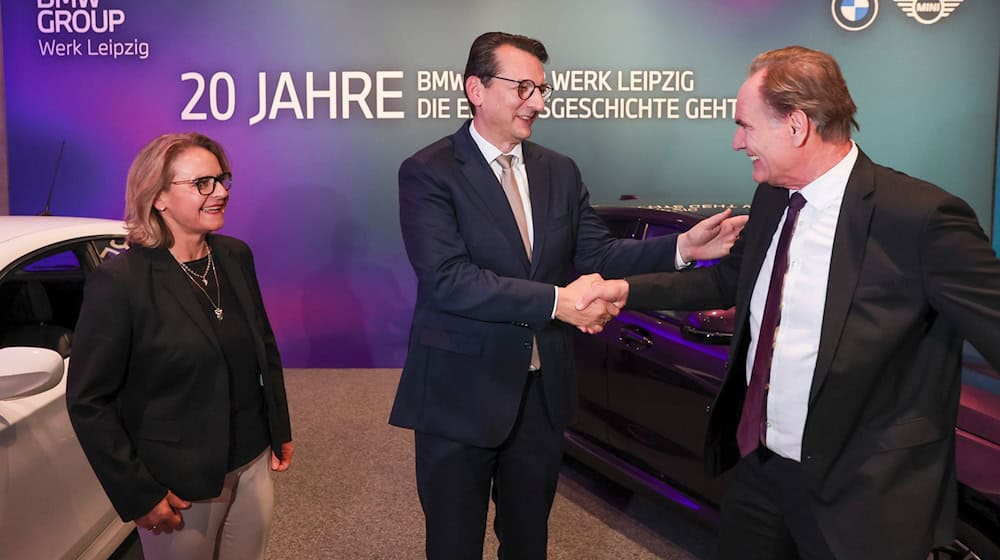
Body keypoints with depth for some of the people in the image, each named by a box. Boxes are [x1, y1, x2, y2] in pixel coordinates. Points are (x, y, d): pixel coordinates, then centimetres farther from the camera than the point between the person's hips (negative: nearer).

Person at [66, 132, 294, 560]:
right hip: (181, 488, -5)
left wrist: (280, 430, 12)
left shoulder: (236, 256, 0)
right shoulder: (119, 281, -17)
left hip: (253, 466, 5)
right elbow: (87, 400, -13)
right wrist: (137, 495, -12)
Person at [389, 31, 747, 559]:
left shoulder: (560, 171, 6)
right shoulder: (428, 172, -13)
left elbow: (596, 253, 1)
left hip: (542, 389, 5)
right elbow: (448, 279, -24)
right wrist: (556, 301, -29)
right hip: (461, 392, -5)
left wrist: (681, 246, -13)